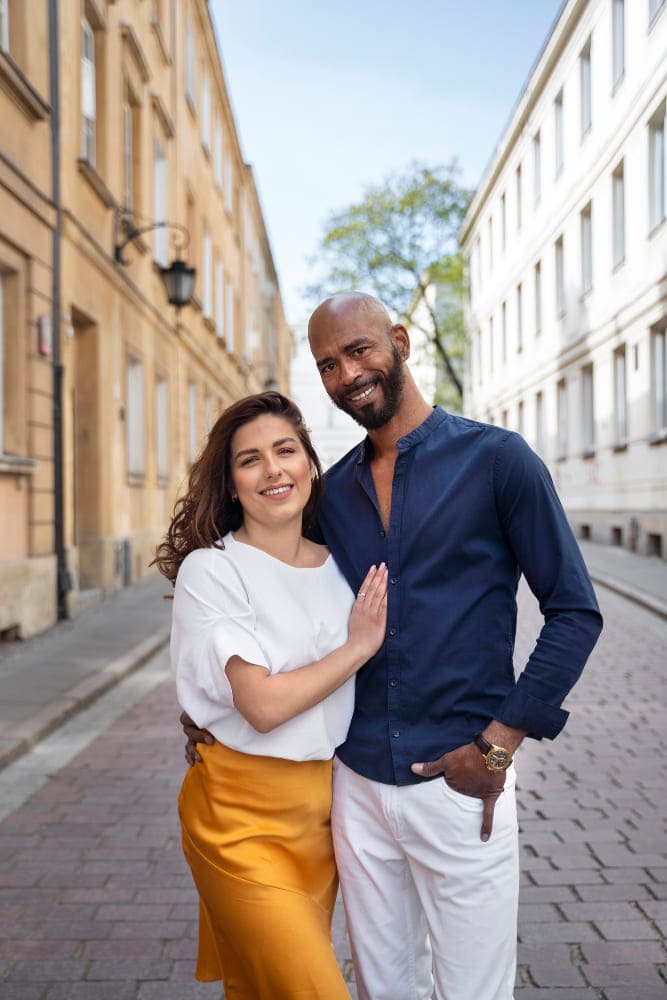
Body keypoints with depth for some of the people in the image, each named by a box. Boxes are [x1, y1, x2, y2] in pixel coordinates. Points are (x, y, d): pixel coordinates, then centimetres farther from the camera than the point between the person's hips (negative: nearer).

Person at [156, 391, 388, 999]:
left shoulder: (337, 566, 6)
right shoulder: (210, 569, -12)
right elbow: (262, 705, -19)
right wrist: (360, 646, -12)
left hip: (322, 805, 5)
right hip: (244, 814, -5)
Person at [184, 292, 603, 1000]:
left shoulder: (496, 458, -7)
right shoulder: (333, 490, 7)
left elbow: (574, 611, -7)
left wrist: (500, 743, -13)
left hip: (458, 782, -4)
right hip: (357, 783, 4)